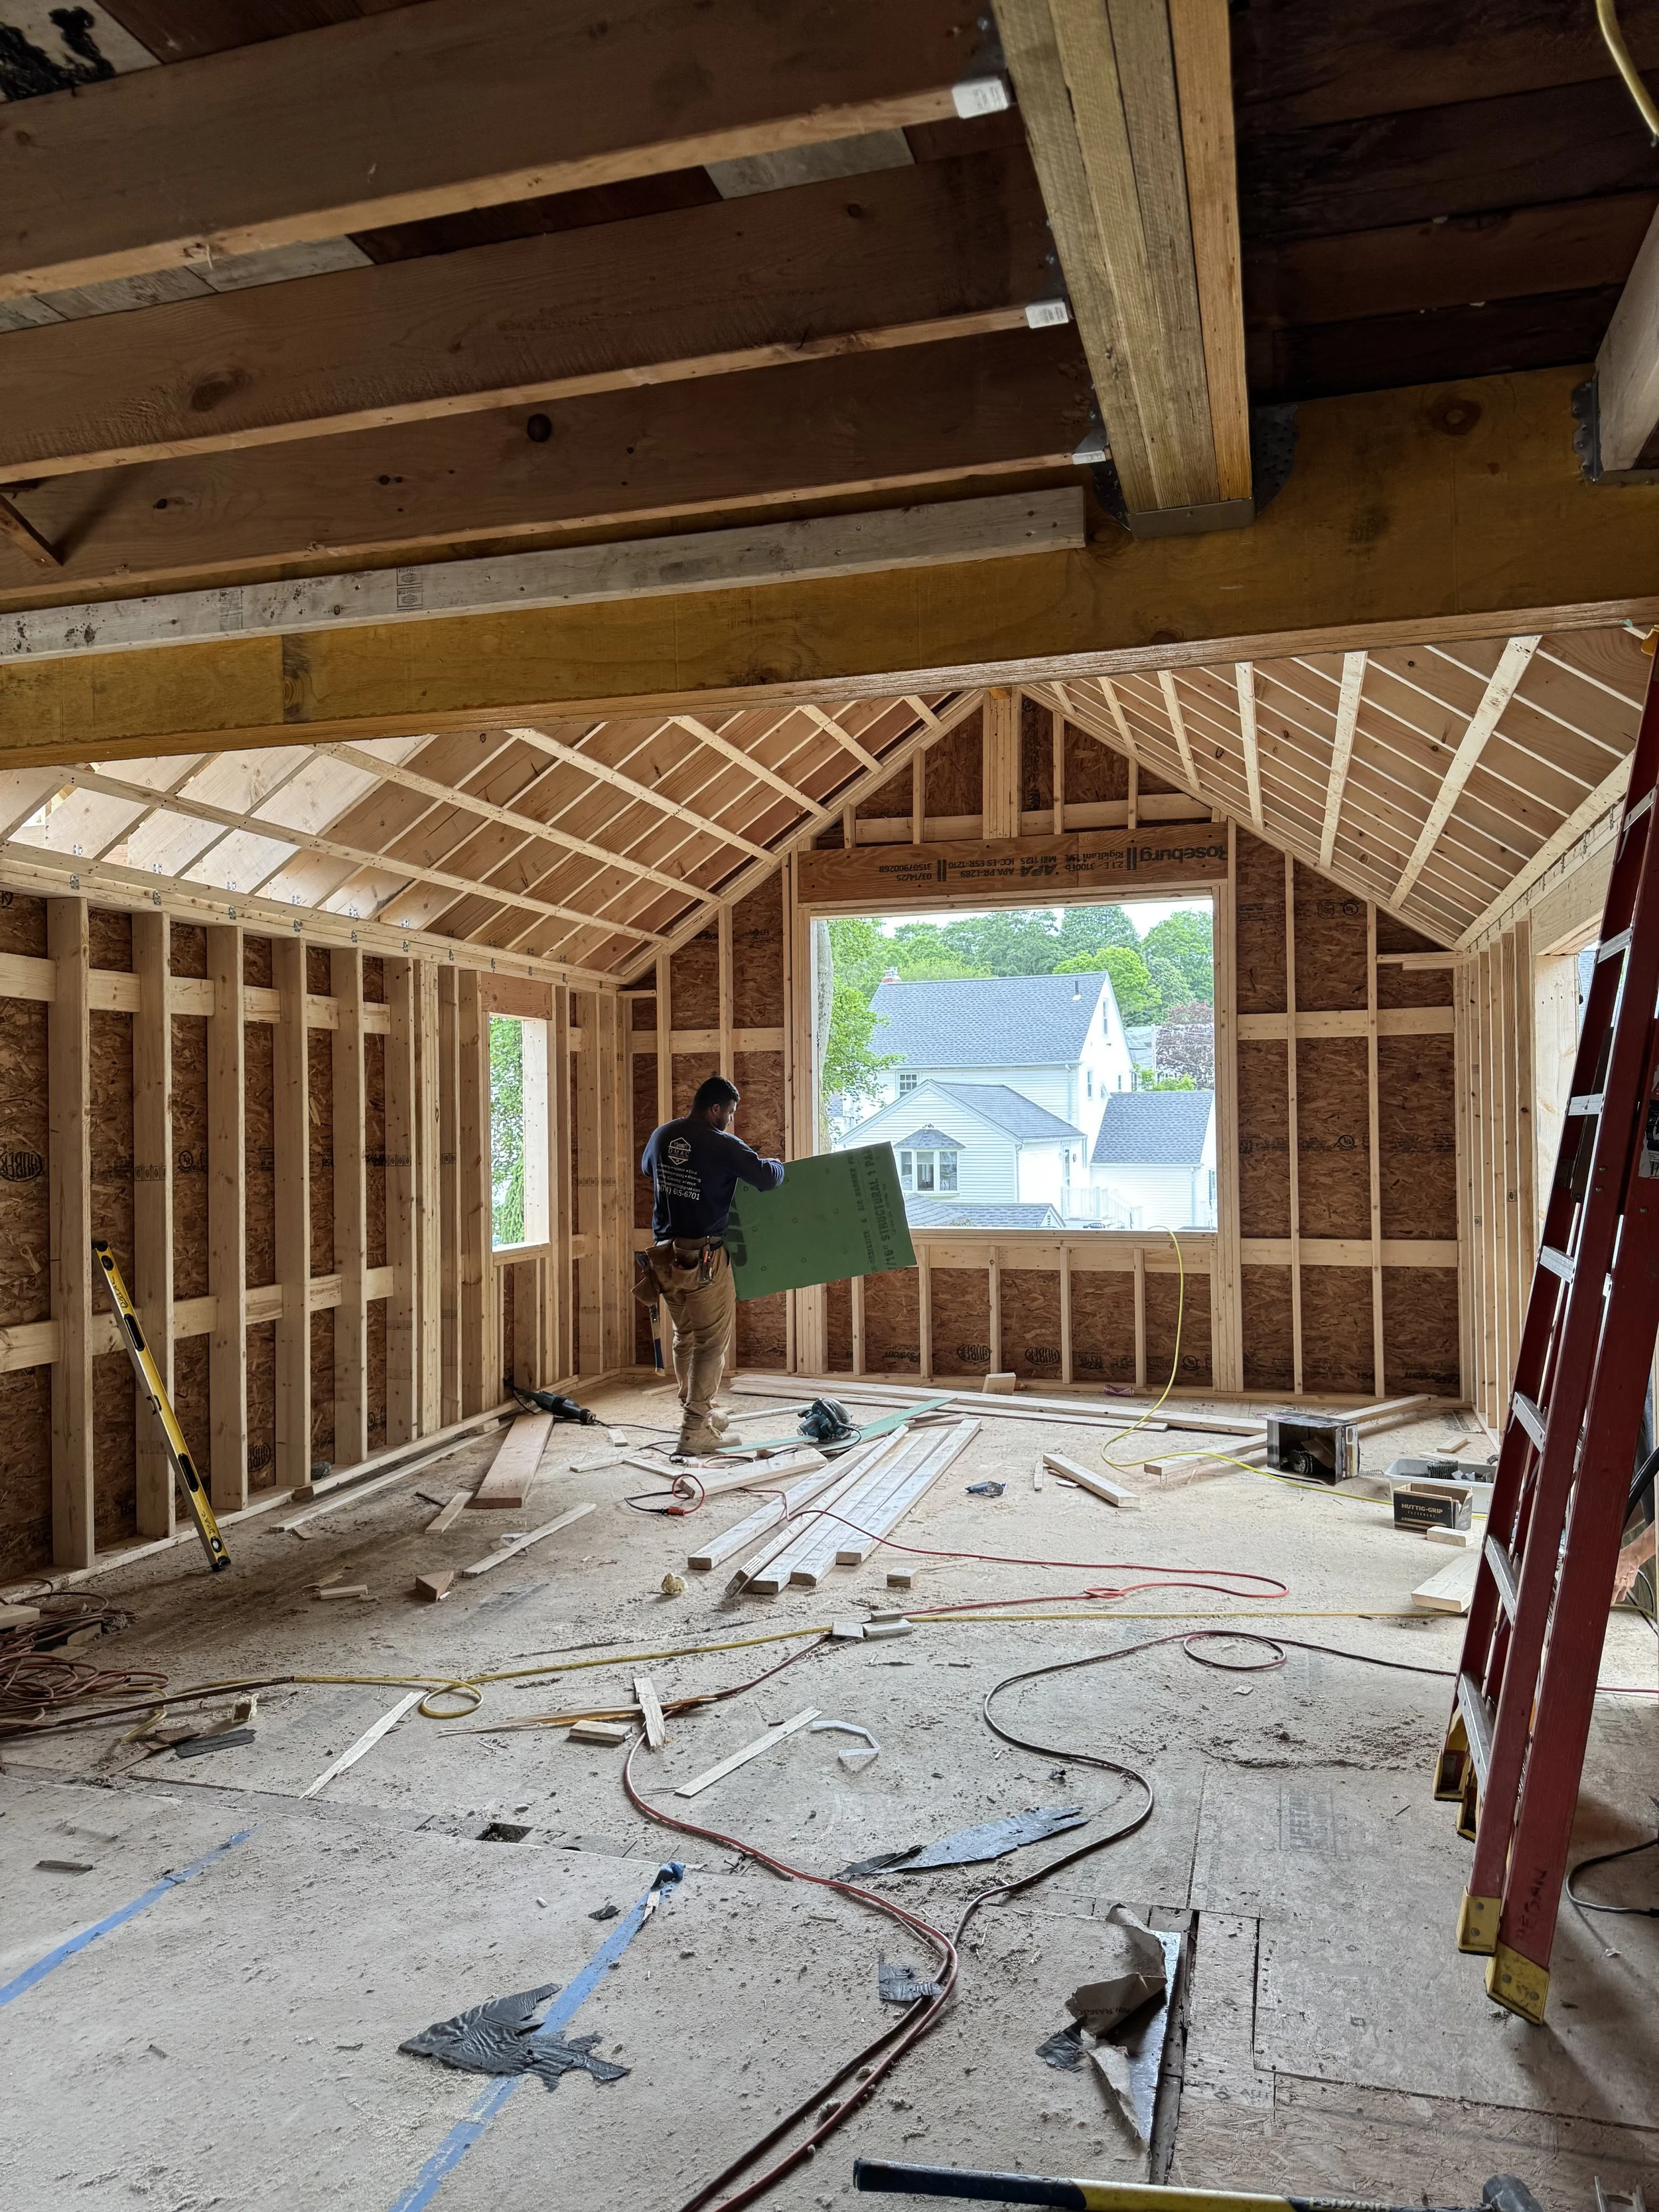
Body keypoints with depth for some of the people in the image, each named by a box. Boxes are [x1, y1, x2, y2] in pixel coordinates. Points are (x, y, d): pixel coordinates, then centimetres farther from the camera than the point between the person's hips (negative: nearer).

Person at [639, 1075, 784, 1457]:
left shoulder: (662, 1136, 6)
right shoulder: (723, 1146, -15)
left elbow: (647, 1167, 27)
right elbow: (766, 1178, -17)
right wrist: (776, 1164, 5)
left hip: (665, 1255, 7)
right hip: (705, 1259, -7)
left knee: (685, 1336, 20)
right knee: (712, 1341, 1)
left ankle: (695, 1411, 33)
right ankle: (695, 1431, 0)